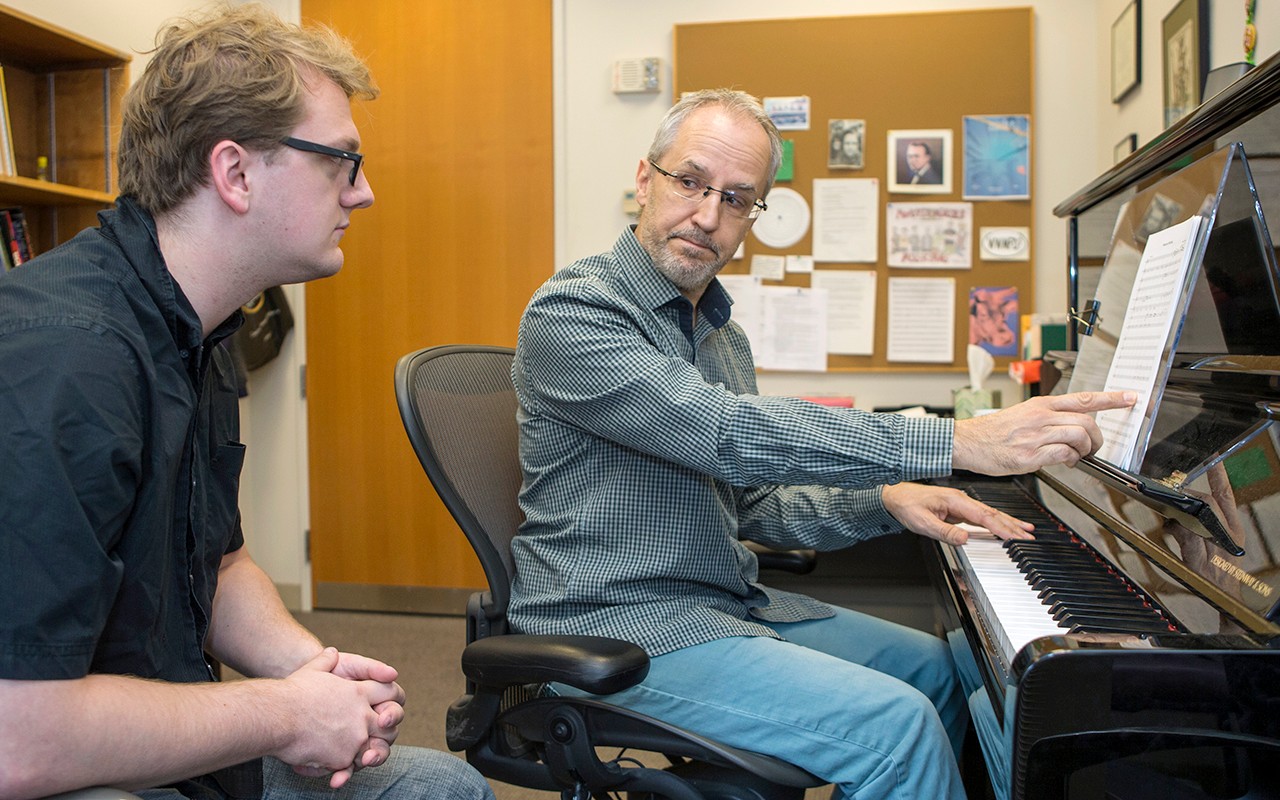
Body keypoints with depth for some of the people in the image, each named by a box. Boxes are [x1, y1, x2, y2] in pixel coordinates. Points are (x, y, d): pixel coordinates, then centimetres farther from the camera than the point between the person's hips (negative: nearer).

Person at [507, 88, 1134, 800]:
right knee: (896, 726, -21)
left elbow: (751, 504, 15)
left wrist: (884, 501, -3)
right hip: (614, 623, -9)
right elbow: (726, 433, -30)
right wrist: (963, 442, -31)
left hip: (727, 604, 9)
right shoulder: (573, 311, -17)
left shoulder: (722, 334, 13)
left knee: (937, 667, 13)